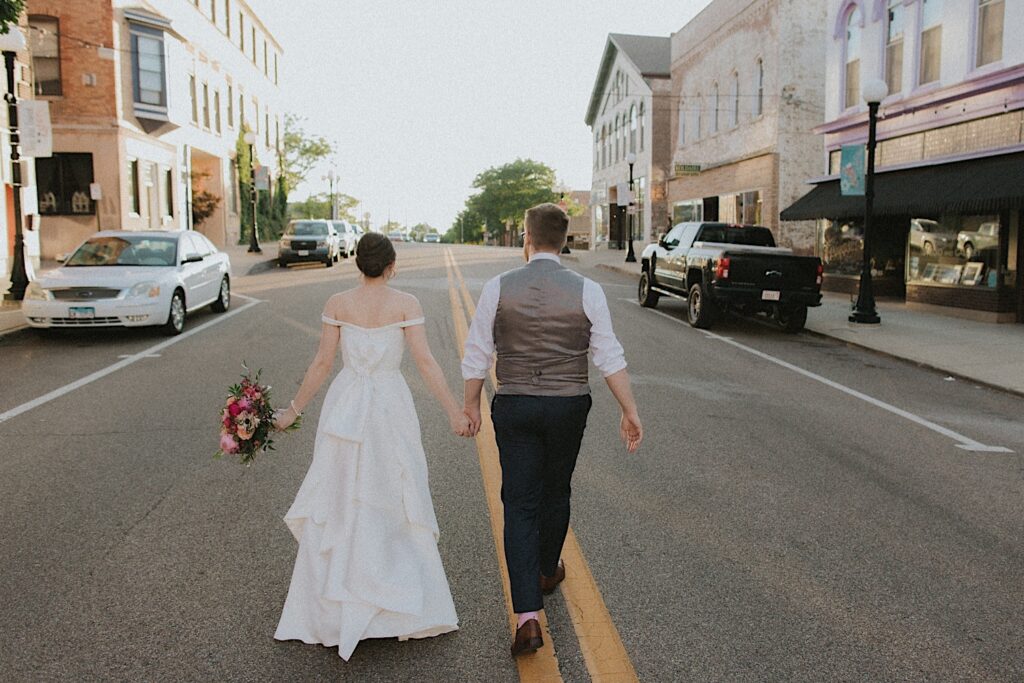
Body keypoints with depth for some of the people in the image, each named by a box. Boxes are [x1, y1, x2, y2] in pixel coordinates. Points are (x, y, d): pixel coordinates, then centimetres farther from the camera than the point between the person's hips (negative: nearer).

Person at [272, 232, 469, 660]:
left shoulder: (337, 304, 0)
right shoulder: (405, 304, -5)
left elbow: (322, 364, -1)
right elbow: (425, 362, -11)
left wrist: (293, 411, 8)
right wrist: (454, 412, -8)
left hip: (344, 410, 2)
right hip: (391, 407, -1)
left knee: (336, 508, 11)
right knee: (397, 506, 10)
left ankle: (329, 613, 18)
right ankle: (407, 609, 17)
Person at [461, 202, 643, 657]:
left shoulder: (498, 288, -6)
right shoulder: (586, 291, -6)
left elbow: (477, 356, -1)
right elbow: (610, 358, -6)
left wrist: (471, 404, 12)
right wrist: (629, 411, 2)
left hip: (514, 407, -1)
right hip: (569, 406, 1)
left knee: (519, 505, 3)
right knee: (555, 493, 21)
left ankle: (527, 616, -4)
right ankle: (547, 572, 44)